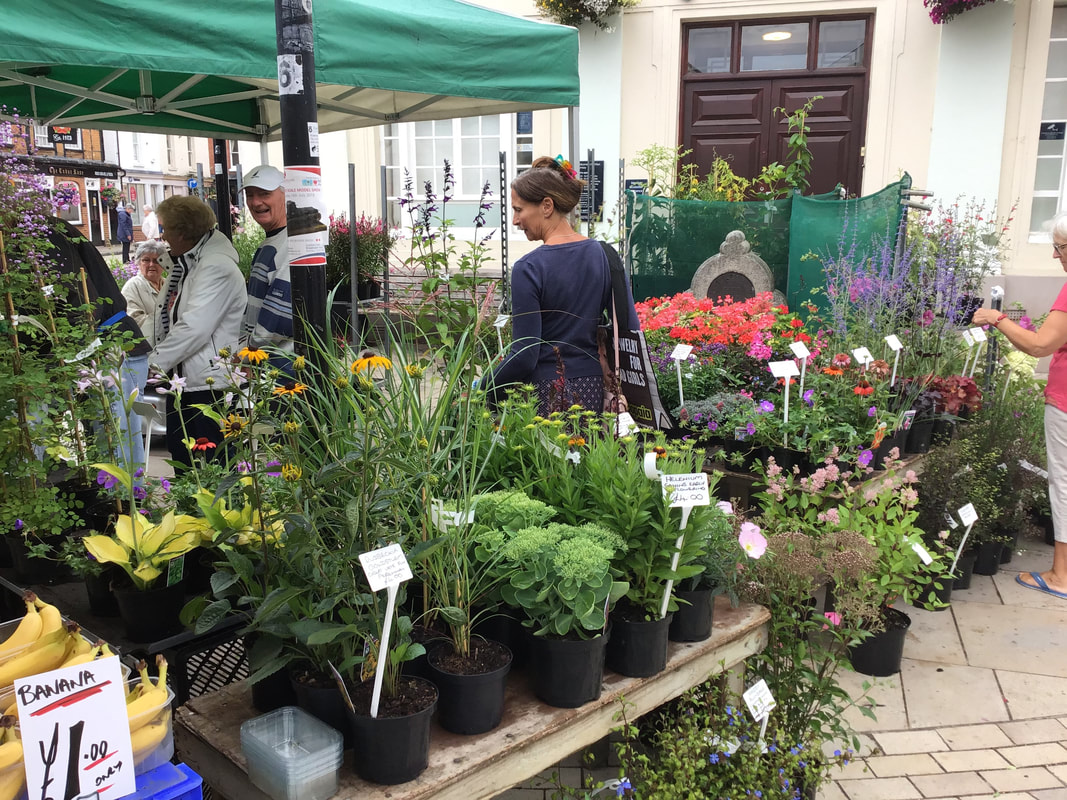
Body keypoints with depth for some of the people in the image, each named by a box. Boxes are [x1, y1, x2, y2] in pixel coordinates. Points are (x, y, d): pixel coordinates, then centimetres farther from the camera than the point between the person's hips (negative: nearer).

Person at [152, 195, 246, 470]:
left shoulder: (216, 267, -17)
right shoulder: (183, 264, 15)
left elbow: (193, 328, -25)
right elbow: (166, 320, 14)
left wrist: (152, 364, -20)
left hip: (209, 384, -10)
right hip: (181, 380, 10)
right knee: (181, 460, 18)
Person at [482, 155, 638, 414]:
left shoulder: (528, 269, -14)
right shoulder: (605, 255, 2)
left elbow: (523, 357, -16)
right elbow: (631, 329, 4)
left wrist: (479, 390, -4)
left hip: (544, 395, -5)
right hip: (592, 392, 6)